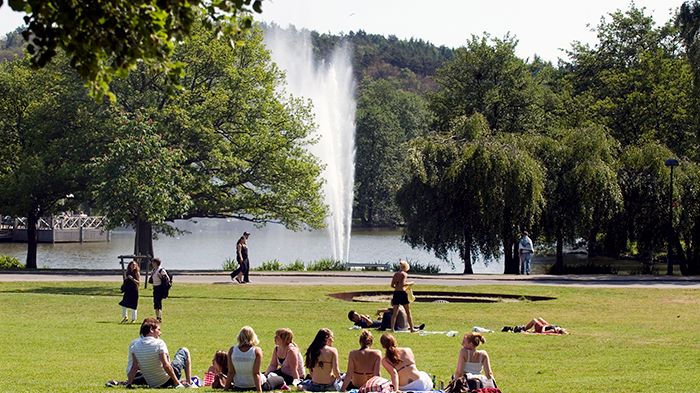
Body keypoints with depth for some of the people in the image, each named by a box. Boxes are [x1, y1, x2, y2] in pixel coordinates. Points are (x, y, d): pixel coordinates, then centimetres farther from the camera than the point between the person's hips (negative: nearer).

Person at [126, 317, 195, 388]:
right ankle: (189, 382, 15)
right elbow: (166, 366, -26)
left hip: (151, 384, 5)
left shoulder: (135, 345, -7)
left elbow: (134, 367, -5)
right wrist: (177, 383, -20)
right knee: (184, 351, 15)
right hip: (167, 381, -5)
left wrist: (129, 383, 4)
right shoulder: (159, 343, -22)